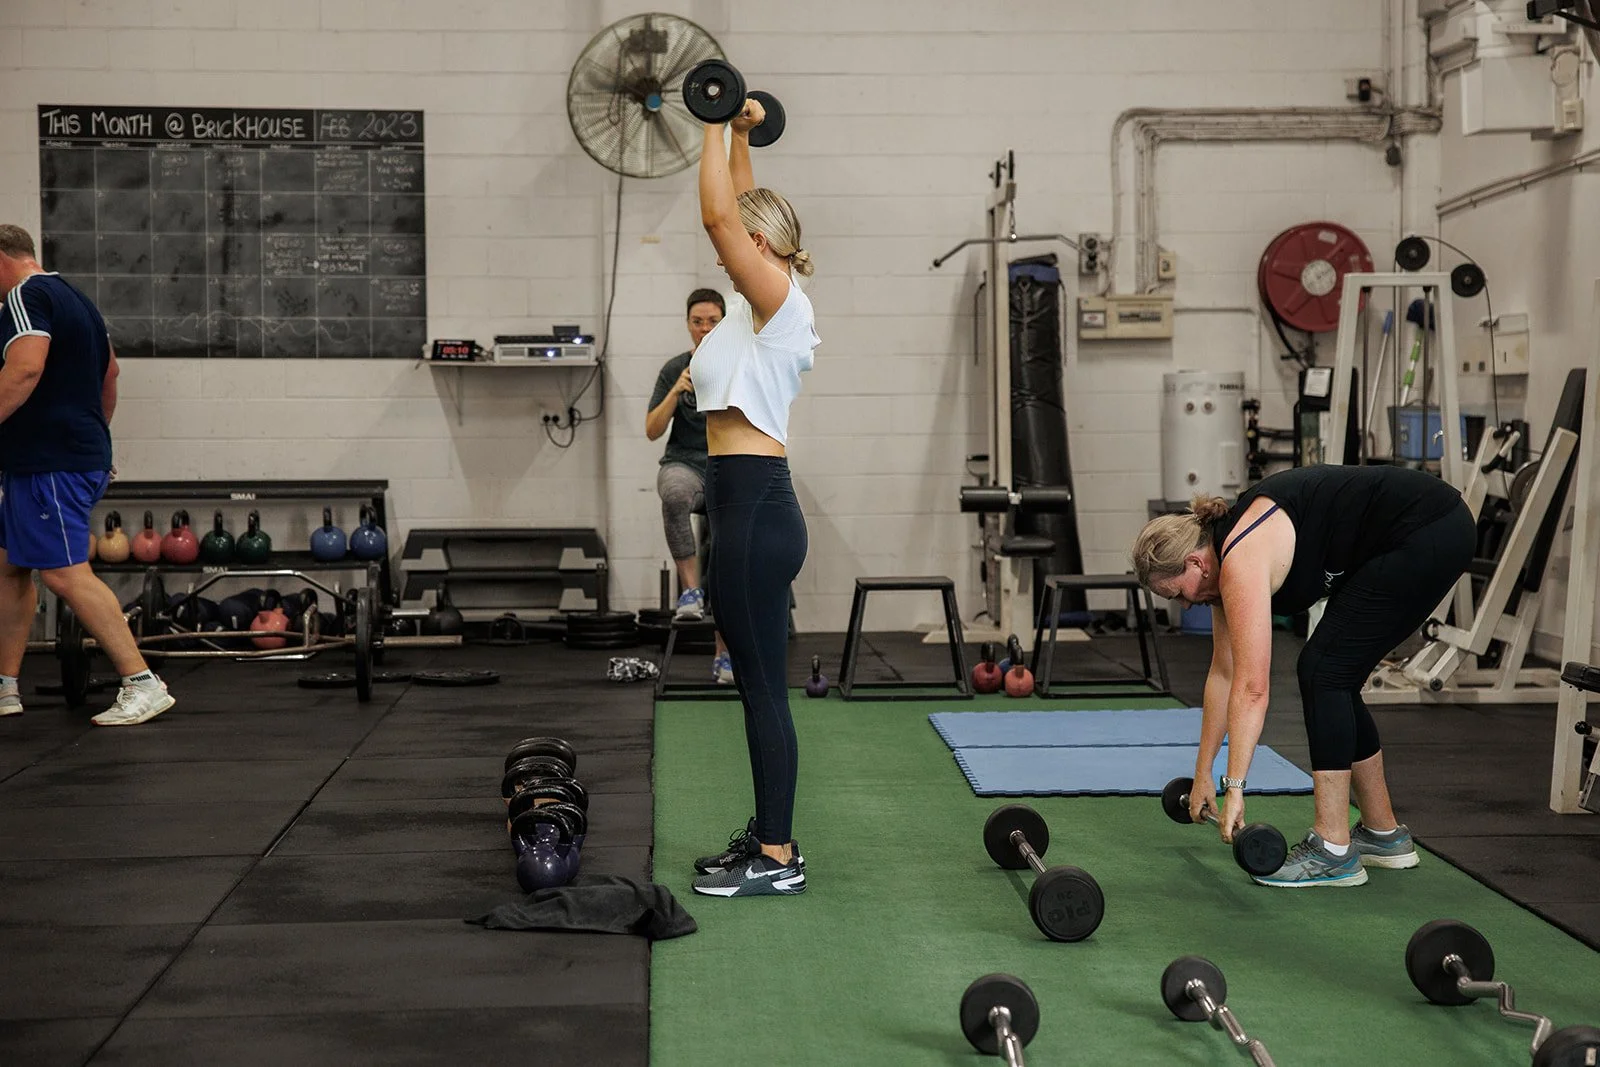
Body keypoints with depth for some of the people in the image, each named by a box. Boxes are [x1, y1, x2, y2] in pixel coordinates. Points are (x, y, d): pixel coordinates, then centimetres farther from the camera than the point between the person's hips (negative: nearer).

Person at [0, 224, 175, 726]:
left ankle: (142, 685, -14)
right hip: (80, 454, 10)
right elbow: (109, 372, 30)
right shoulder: (74, 298, 20)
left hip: (50, 463, -10)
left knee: (65, 573, -12)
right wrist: (94, 433, 39)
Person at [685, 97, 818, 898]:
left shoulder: (778, 301, -10)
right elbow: (737, 211, 26)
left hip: (754, 507, -10)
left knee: (762, 686, -4)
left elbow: (718, 214, -19)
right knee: (757, 684, 14)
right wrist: (739, 133, 26)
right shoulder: (761, 305, 14)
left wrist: (721, 128, -10)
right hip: (747, 505, 10)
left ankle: (776, 859, 4)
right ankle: (770, 838, 23)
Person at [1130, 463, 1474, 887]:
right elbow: (1224, 671, 14)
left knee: (1324, 671, -9)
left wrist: (1235, 788, -23)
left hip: (1428, 534, -10)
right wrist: (1203, 773, 17)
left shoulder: (1242, 562, -19)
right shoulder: (1224, 555, 8)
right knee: (1333, 678, 11)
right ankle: (1383, 834, 23)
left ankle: (1332, 851, -5)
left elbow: (1252, 688, -24)